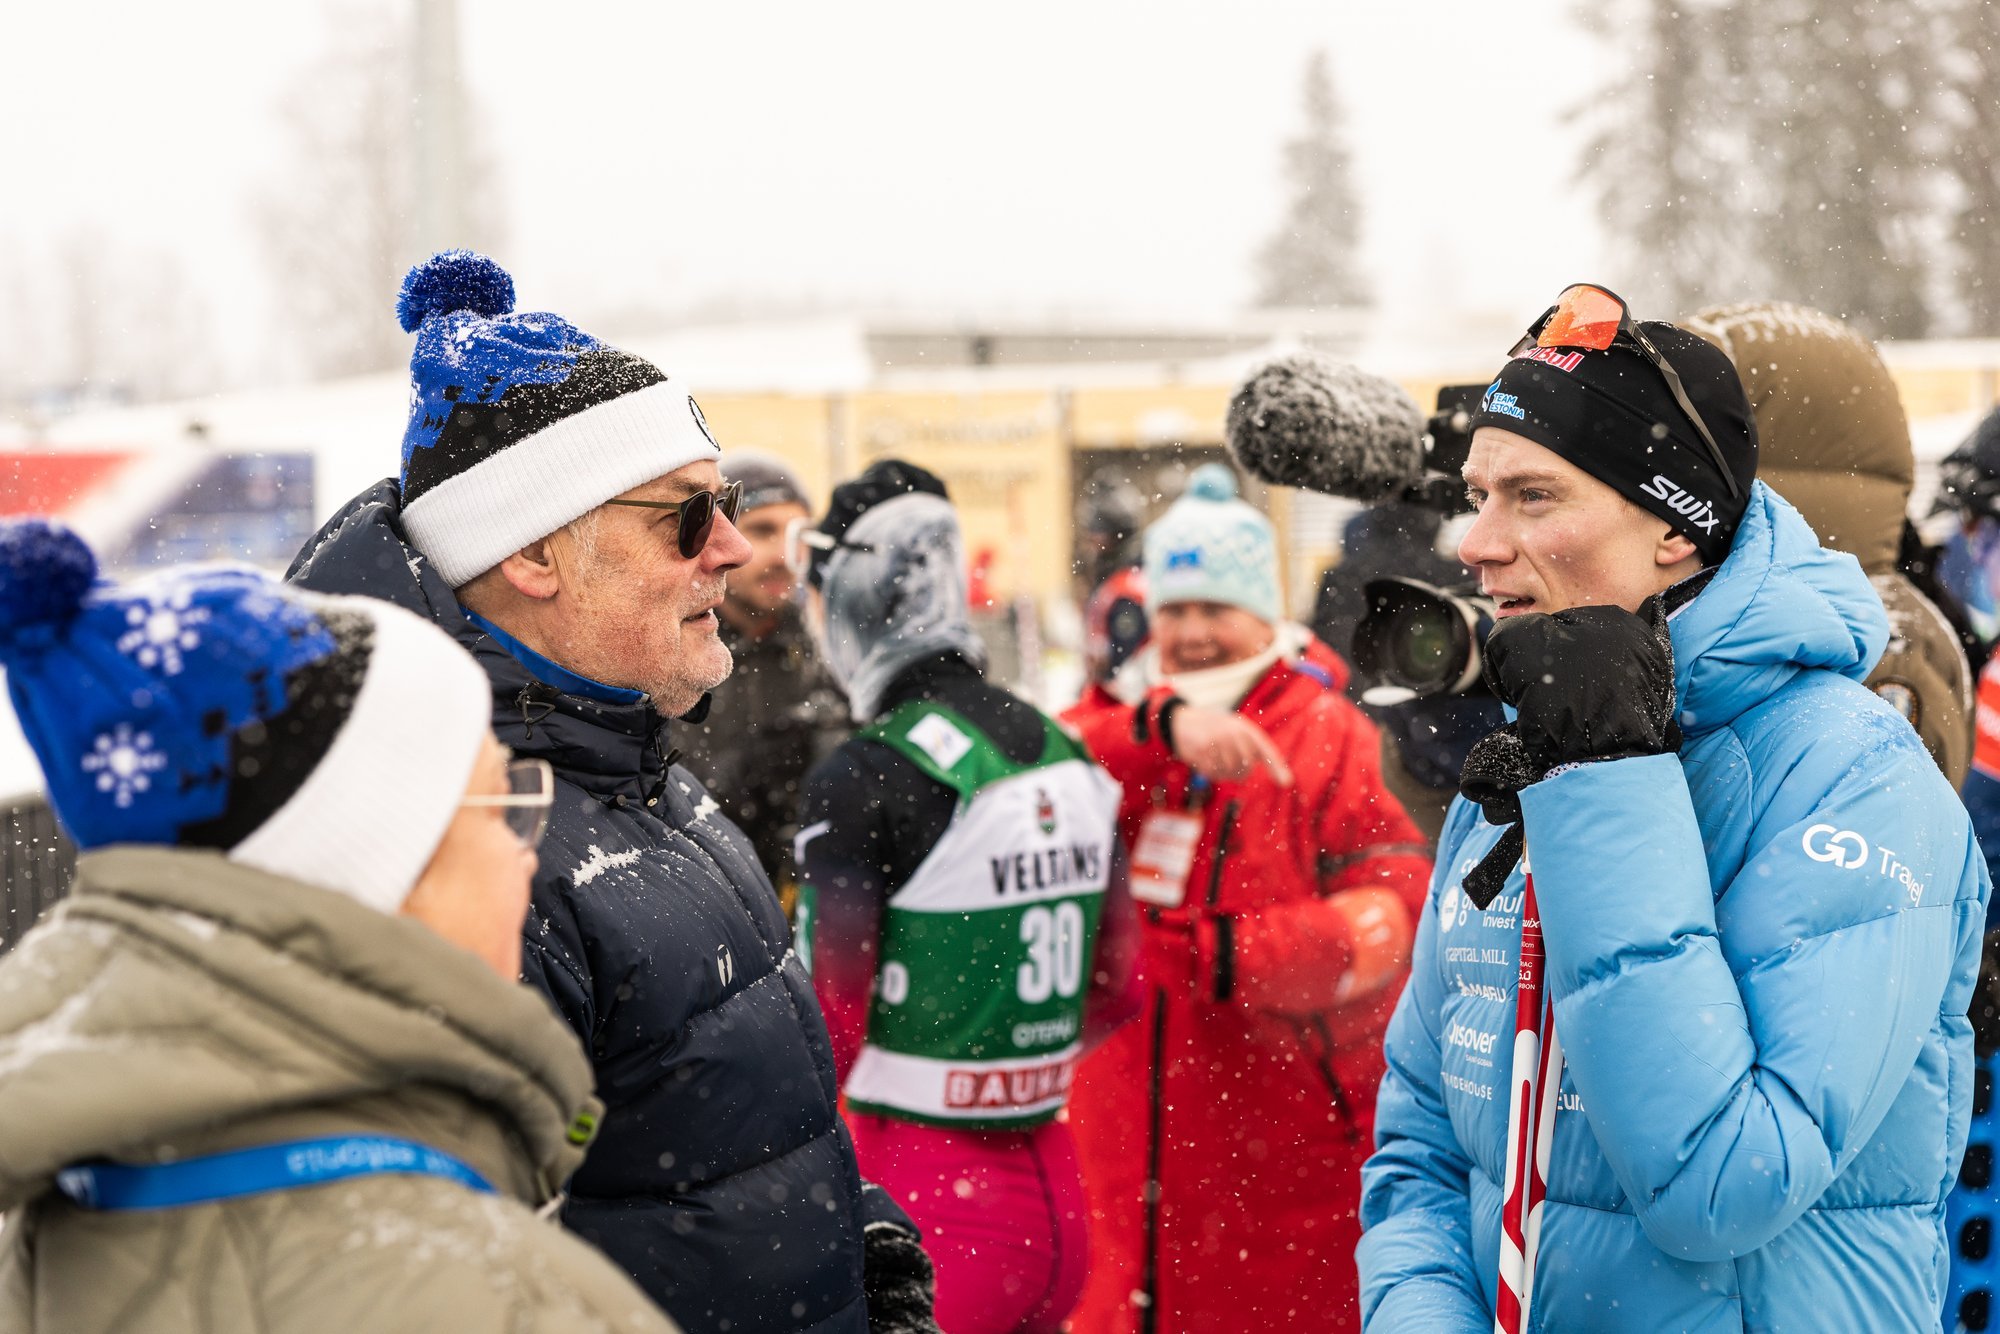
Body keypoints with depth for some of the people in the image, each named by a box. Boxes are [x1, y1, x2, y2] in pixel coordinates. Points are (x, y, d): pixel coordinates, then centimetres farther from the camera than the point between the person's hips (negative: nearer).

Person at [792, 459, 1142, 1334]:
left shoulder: (863, 781, -14)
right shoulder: (1066, 755, 7)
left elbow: (829, 1023, -14)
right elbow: (1117, 987, 13)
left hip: (919, 1182, -7)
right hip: (1052, 1180, 7)